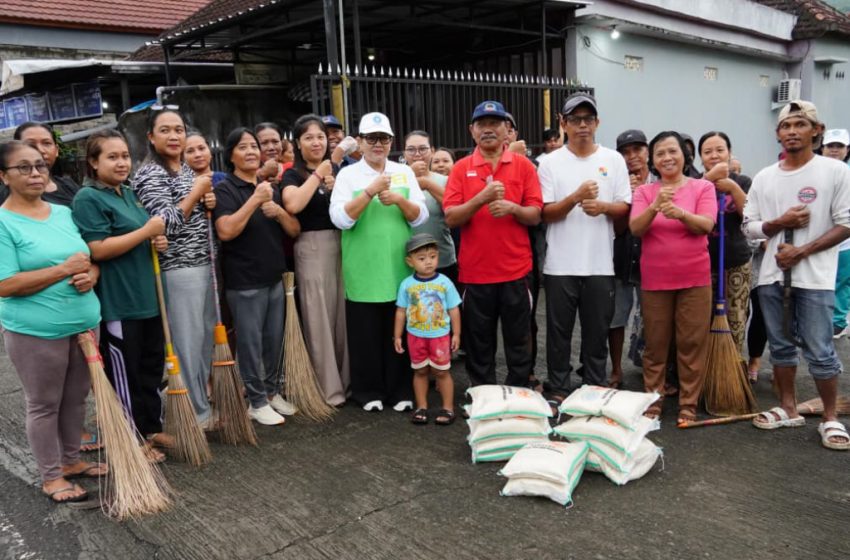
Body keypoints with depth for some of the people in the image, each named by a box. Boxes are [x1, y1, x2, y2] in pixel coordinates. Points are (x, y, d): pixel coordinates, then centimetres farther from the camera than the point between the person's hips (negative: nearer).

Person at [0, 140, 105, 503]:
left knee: (76, 399, 17)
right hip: (35, 332, -6)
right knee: (44, 405, 7)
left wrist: (90, 275, -9)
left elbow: (91, 258, 15)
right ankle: (51, 477, 21)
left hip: (84, 323, 6)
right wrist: (65, 270, -20)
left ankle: (71, 460, 34)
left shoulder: (64, 213, 8)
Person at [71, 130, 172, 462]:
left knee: (152, 367, 17)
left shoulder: (129, 194, 13)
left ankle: (152, 428, 31)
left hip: (147, 297, 9)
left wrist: (158, 242, 4)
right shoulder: (88, 198, -13)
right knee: (125, 374, 4)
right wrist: (147, 231, -18)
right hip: (117, 303, -9)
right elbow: (98, 250, -22)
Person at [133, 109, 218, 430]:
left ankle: (204, 401, 30)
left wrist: (209, 202, 4)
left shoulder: (187, 170, 15)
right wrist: (196, 192, -13)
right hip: (178, 270, -9)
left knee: (206, 337, 16)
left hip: (203, 264, 9)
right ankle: (196, 413, 11)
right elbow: (166, 224, -21)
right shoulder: (150, 174, -11)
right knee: (186, 342, -1)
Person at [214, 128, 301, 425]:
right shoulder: (225, 189, -7)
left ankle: (273, 392, 27)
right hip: (244, 282, -6)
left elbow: (294, 230, 10)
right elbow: (225, 231, -22)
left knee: (275, 340, 13)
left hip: (275, 278, 6)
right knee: (251, 343, 0)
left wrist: (278, 211, -10)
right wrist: (255, 200, -22)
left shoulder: (271, 188, 13)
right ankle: (257, 401, 11)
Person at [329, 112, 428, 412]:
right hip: (363, 273, -2)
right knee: (366, 334, 5)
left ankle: (401, 390, 23)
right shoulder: (348, 174, 0)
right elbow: (340, 219, -12)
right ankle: (369, 391, 20)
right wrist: (371, 191, -19)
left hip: (400, 270, 2)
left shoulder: (404, 172, 8)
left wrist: (399, 199, -14)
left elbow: (421, 217, 4)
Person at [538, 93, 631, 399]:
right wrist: (576, 197, -20)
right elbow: (546, 213, -4)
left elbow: (625, 207, 6)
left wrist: (603, 206, -15)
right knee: (559, 331, 7)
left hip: (600, 264, 1)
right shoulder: (550, 162, 0)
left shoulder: (614, 160, 5)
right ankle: (558, 390, 20)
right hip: (561, 264, -1)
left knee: (597, 331, 10)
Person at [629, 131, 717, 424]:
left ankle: (688, 405, 13)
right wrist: (655, 207, -27)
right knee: (655, 344, 8)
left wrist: (680, 213, -30)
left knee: (692, 343, 3)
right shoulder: (644, 191, 5)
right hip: (654, 280, 1)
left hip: (694, 279, -1)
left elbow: (706, 225, -11)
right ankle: (652, 401, 18)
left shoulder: (703, 187, 2)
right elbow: (635, 228, -9)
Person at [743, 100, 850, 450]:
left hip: (815, 278, -4)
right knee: (780, 345, 13)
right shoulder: (763, 178, 7)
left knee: (819, 351, -2)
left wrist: (802, 251, -15)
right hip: (772, 276, 4)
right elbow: (749, 227, 8)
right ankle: (789, 409, 26)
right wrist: (780, 222, -11)